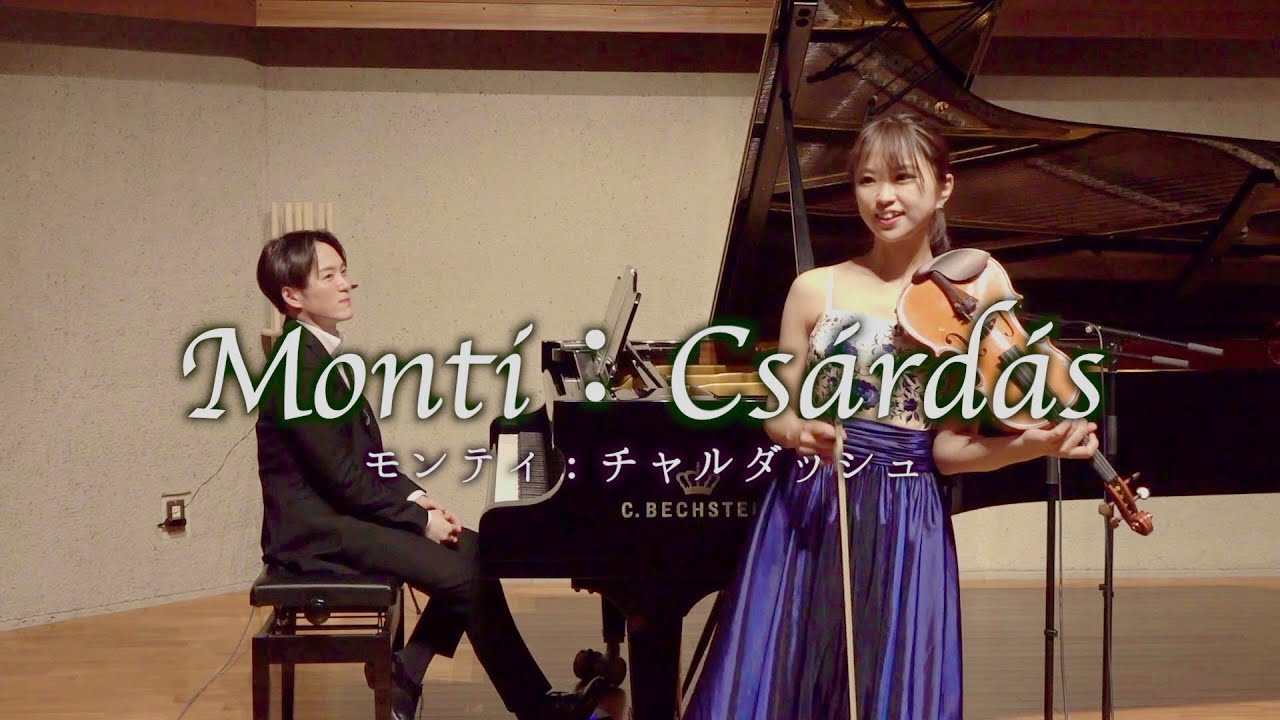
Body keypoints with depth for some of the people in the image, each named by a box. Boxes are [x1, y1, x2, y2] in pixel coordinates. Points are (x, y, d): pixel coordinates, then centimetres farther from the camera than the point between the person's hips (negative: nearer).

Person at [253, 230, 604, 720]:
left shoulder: (322, 353, 12)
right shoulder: (298, 365, -19)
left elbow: (365, 455, 17)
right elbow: (342, 477, -21)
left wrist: (415, 497, 3)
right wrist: (421, 518, -13)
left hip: (342, 511, 10)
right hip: (317, 531, -10)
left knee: (471, 550, 4)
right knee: (464, 575, -16)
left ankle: (404, 677, 7)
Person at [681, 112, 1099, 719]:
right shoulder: (815, 289, 3)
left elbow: (950, 450, -4)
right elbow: (778, 414, 7)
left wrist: (1036, 443, -21)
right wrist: (795, 431, -16)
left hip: (906, 530, -1)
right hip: (807, 517, 1)